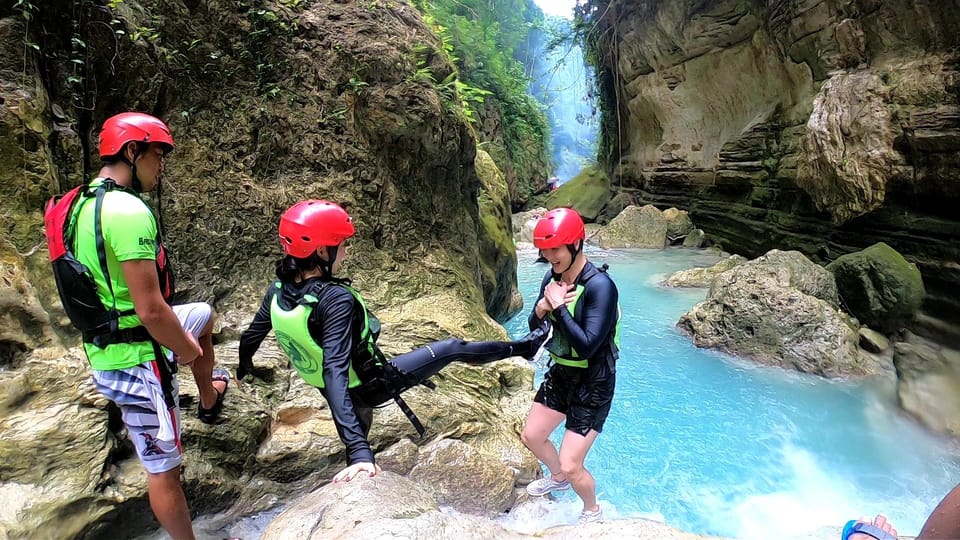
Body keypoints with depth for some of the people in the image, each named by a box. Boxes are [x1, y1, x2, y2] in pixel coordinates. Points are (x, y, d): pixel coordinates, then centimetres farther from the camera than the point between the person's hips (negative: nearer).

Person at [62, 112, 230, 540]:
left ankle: (210, 401, 46)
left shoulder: (85, 203, 6)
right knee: (163, 468, 5)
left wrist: (181, 335, 17)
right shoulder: (129, 211, -25)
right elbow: (151, 310, -28)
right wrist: (187, 350, -9)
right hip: (138, 362, -10)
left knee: (203, 314, 31)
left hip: (105, 346, 10)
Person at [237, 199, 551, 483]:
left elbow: (250, 337, 4)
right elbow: (335, 373, -42)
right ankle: (522, 348, 26)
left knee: (355, 438, 35)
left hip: (343, 393, 7)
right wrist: (359, 451, -45)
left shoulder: (277, 290, -11)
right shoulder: (336, 299, -34)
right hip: (371, 385, -6)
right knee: (452, 348, 7)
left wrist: (244, 367, 28)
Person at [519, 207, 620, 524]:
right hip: (560, 373, 8)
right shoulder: (553, 277, -4)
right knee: (532, 437, 20)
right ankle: (557, 479, 52)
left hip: (593, 383, -7)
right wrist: (542, 308, -18)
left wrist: (558, 307, -29)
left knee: (571, 465, -3)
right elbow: (534, 327, 3)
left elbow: (587, 345, -31)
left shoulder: (600, 286, -27)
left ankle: (592, 512, 31)